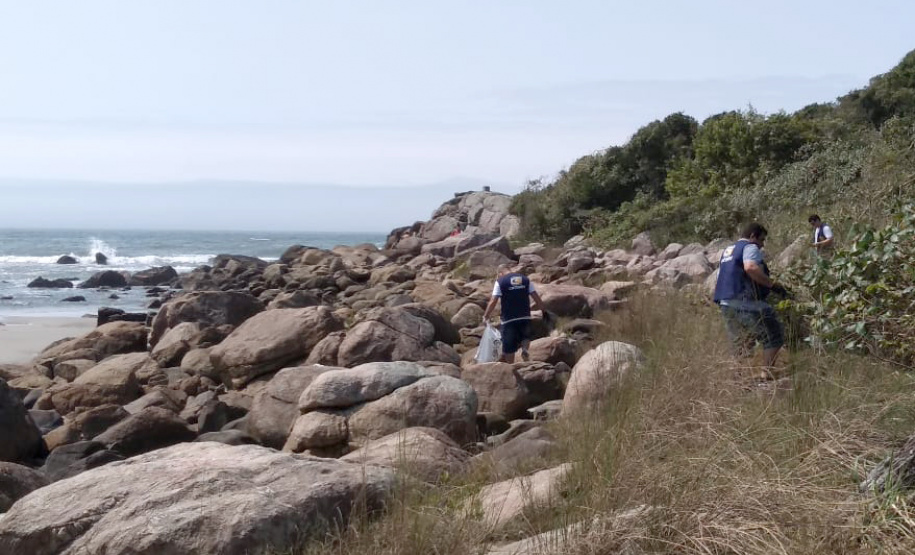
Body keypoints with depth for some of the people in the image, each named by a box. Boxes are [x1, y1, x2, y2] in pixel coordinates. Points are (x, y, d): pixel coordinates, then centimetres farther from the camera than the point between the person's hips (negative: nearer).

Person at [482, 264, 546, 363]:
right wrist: (543, 310, 17)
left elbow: (493, 302, -10)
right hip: (525, 317, 2)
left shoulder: (500, 281, -3)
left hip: (509, 319, -2)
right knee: (525, 337, 24)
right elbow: (537, 299, 4)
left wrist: (486, 316, -1)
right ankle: (524, 348, -7)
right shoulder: (525, 279, 7)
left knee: (509, 349, 7)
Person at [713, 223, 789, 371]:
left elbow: (721, 279, 27)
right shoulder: (750, 247, -2)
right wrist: (772, 284, -20)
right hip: (746, 304, -9)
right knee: (773, 338, -1)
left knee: (741, 347, 16)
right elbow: (750, 267, -24)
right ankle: (767, 375, -6)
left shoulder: (727, 251, 25)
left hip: (726, 305, 9)